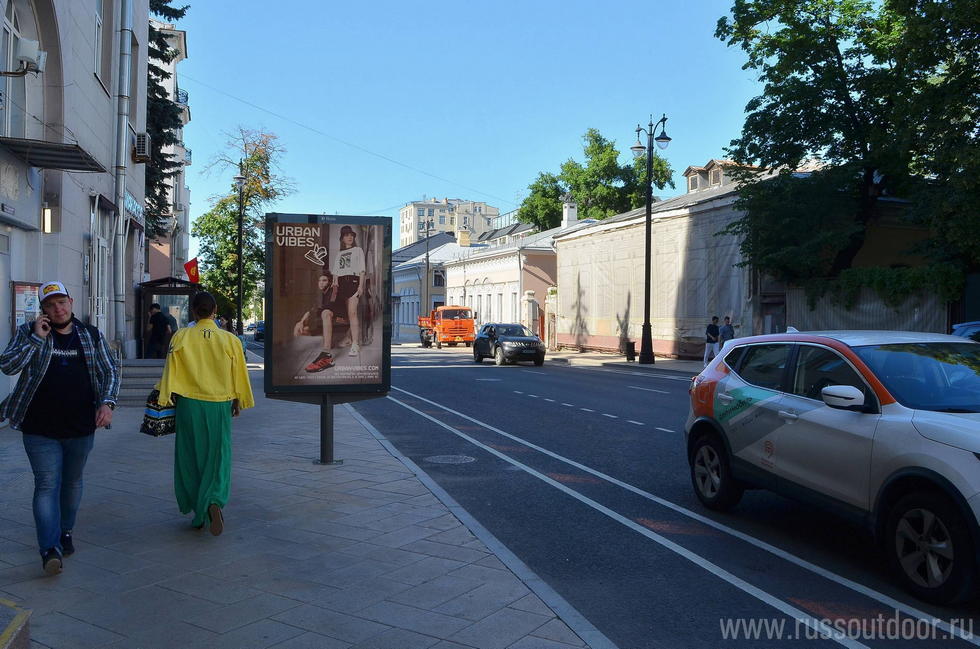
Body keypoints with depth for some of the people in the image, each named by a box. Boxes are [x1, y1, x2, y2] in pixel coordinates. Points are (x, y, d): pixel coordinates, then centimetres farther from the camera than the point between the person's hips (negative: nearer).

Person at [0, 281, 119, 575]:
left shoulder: (91, 335, 5)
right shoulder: (28, 333, 1)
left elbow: (110, 371, 7)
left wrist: (107, 403, -8)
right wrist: (37, 338, -18)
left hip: (81, 428, 3)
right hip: (41, 429, -2)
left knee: (73, 482, 16)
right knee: (47, 484, -8)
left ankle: (65, 532, 34)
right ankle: (50, 548, -9)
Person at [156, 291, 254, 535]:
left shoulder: (181, 337, -4)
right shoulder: (230, 340, -2)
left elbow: (171, 372, -2)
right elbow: (239, 376, 5)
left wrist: (166, 400, 6)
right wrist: (238, 401, 17)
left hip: (189, 405, 0)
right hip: (219, 406, 0)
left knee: (191, 458, 13)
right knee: (218, 457, 8)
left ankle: (199, 512, 19)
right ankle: (214, 502, -15)